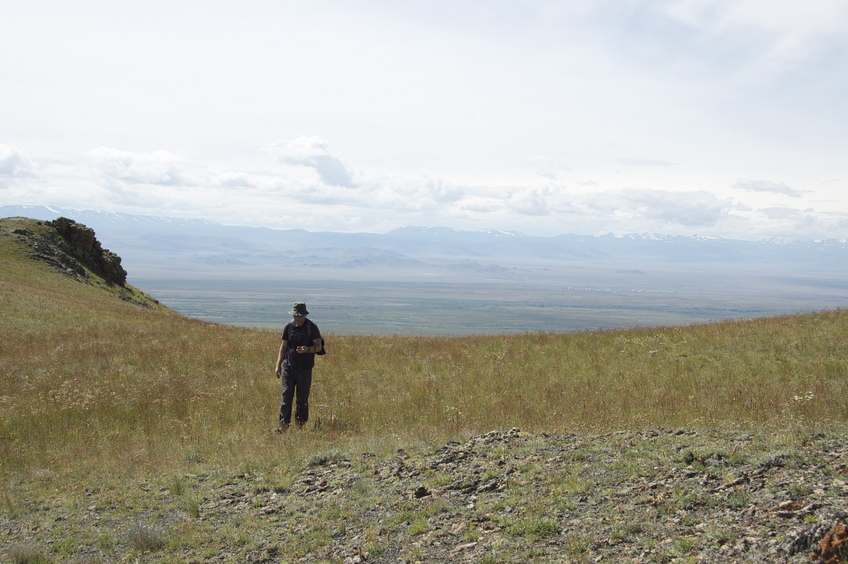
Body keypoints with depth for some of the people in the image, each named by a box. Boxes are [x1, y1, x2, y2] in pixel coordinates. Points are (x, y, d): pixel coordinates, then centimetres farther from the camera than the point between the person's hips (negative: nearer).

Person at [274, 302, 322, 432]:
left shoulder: (312, 327, -4)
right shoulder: (288, 326, 4)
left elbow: (318, 346, -4)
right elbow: (283, 346, 10)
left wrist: (308, 349, -25)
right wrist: (278, 365, 4)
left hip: (305, 368, -2)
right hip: (288, 366, 2)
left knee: (302, 398, 4)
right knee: (286, 395, -6)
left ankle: (301, 424, 16)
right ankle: (283, 423, -5)